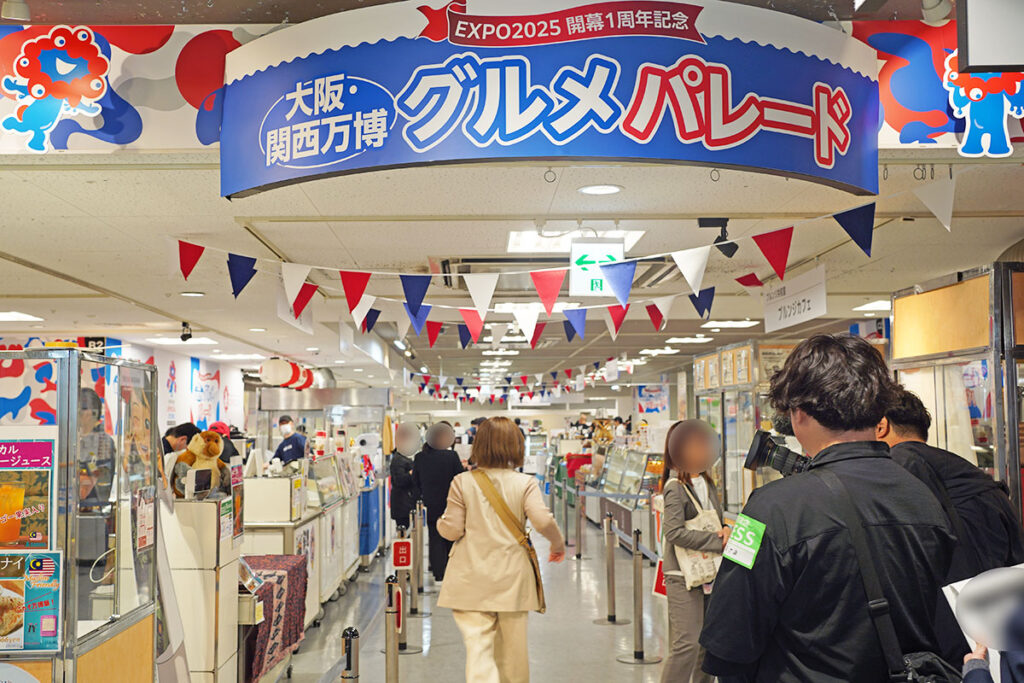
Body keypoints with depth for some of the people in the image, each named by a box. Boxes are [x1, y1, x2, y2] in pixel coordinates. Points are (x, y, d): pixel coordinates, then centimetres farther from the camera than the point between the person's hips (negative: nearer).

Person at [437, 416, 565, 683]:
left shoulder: (462, 483, -3)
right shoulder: (525, 483, -4)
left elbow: (451, 530, -3)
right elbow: (542, 520, -15)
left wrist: (440, 520, 19)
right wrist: (558, 544, 4)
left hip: (471, 578, -1)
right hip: (512, 577, 1)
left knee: (477, 645, -3)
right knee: (512, 648, 17)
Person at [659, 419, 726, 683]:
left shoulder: (707, 484, 14)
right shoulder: (675, 487, -12)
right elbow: (674, 531, -22)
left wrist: (726, 529, -6)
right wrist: (719, 542, -21)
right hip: (683, 575, -8)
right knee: (687, 644, -11)